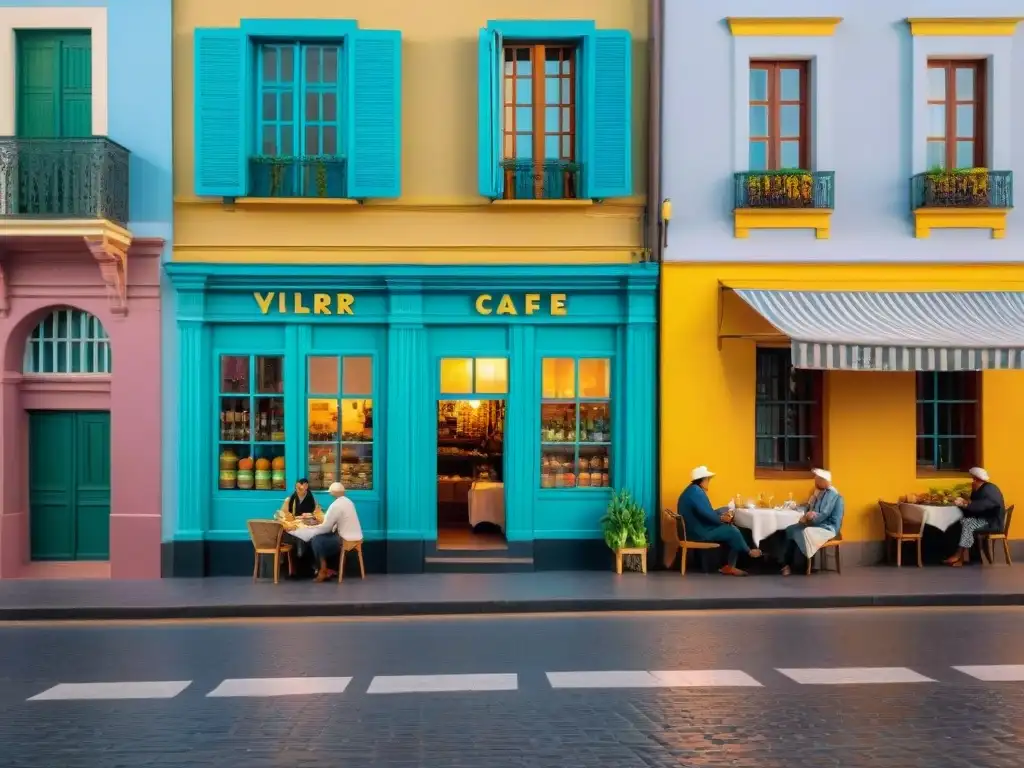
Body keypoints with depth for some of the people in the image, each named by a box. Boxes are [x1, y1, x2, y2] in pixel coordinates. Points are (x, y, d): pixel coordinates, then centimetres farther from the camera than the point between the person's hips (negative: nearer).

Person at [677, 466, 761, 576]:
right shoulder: (696, 492, -20)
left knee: (731, 530, 6)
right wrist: (721, 518, -12)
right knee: (733, 532, -7)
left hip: (696, 528, 11)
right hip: (698, 532, -11)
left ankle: (729, 566, 4)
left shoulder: (693, 490, 15)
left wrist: (721, 515, 5)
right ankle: (749, 552, 21)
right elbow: (706, 514, -29)